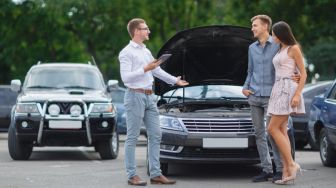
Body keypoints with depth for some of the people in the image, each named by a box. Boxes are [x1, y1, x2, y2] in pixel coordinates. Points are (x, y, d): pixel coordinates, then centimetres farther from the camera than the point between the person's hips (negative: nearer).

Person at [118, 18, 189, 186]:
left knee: (155, 135, 6)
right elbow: (125, 77, -17)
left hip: (149, 97, 9)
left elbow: (158, 71, 30)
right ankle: (132, 176, -1)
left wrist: (175, 80, 39)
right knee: (132, 137, -4)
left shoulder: (146, 51, 18)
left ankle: (155, 174, 9)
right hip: (135, 96, -9)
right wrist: (145, 69, -20)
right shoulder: (127, 53, -8)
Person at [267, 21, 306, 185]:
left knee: (273, 129, -13)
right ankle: (287, 172, 0)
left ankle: (291, 164, -10)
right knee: (281, 131, 2)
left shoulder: (294, 48, -6)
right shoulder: (281, 50, 19)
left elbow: (303, 73, -9)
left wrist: (297, 94, -20)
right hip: (278, 90, 9)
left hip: (288, 90, -9)